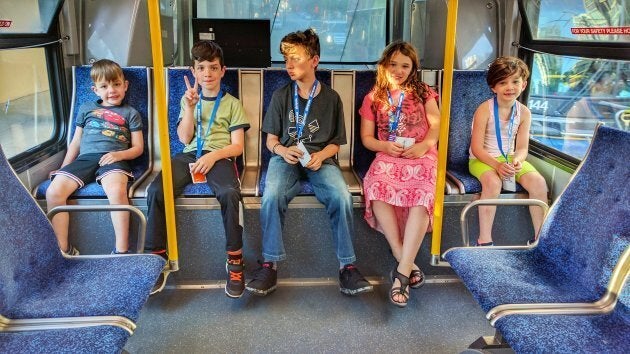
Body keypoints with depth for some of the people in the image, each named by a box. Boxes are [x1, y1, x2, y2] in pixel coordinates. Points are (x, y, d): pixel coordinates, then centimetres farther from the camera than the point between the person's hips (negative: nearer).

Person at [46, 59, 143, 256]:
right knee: (53, 192, -23)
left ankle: (121, 251, -30)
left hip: (113, 160, -3)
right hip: (84, 158, 4)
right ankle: (63, 250, -12)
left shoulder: (130, 113, 19)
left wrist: (119, 155, -8)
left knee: (116, 190, -37)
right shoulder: (86, 109, 27)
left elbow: (138, 148, 12)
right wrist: (64, 169, 19)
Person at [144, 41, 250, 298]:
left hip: (220, 157, -2)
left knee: (229, 193, -36)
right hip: (189, 155, 3)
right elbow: (184, 138, 10)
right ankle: (156, 255, -15)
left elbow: (238, 146, 4)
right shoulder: (188, 98, 21)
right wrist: (190, 107, -2)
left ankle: (235, 258, -23)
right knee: (156, 190, -27)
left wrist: (213, 156, -14)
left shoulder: (232, 103, 13)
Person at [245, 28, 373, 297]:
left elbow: (335, 143, 11)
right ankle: (270, 264, -18)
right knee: (272, 196, -32)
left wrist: (320, 156, -11)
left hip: (320, 158, 0)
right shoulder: (281, 96, 8)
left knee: (342, 197, -31)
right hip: (286, 157, 1)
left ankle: (347, 265, -17)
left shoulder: (331, 98, 7)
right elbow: (271, 139, 11)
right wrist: (283, 151, -13)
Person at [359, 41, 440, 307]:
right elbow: (366, 138, 13)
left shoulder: (422, 92, 17)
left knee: (421, 197, -33)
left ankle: (402, 271, -34)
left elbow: (435, 126, 8)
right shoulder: (373, 98, 17)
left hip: (420, 156, 0)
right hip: (388, 156, 1)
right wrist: (384, 146, -9)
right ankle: (406, 262, -29)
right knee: (377, 189, -35)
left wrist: (424, 145, -13)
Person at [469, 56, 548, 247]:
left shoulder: (524, 112, -1)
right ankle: (484, 240, -26)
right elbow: (476, 148, -15)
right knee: (493, 182, -35)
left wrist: (518, 159, -24)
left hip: (510, 158, 5)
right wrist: (496, 165, -30)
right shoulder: (485, 109, -14)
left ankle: (540, 237, -4)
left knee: (538, 182, -18)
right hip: (482, 159, -4)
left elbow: (522, 148, -1)